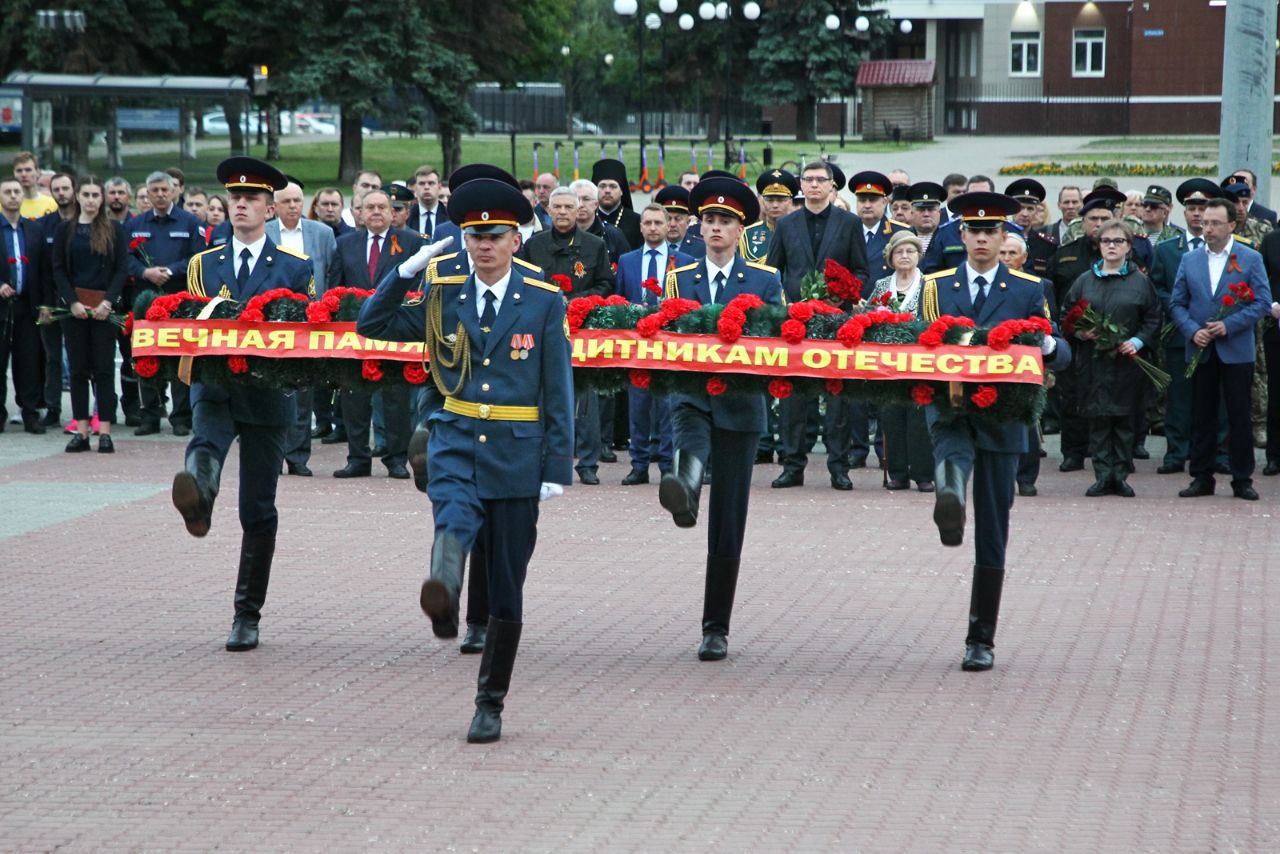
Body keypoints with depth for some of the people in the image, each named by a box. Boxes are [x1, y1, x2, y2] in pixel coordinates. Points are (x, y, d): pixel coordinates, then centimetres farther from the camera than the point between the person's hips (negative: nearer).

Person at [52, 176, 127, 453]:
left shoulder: (114, 229, 4)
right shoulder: (64, 230, 8)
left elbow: (122, 268, 0)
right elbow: (58, 270, 4)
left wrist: (108, 302, -13)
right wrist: (73, 302, -10)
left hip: (104, 308, -1)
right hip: (74, 307, 2)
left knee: (104, 368, -3)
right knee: (78, 369, 2)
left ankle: (104, 431, -3)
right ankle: (81, 430, 4)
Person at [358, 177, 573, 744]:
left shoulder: (544, 303, 0)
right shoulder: (444, 300, 7)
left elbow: (559, 393, -1)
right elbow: (371, 326, 5)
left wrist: (557, 470, -7)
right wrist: (409, 269, -6)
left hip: (517, 457, -1)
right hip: (457, 445, 1)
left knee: (506, 591, 4)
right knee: (454, 518, -36)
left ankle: (490, 705, 14)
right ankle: (442, 593, -64)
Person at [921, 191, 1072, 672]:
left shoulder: (1028, 290, 8)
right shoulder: (937, 286, 10)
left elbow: (1060, 353, 3)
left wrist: (1048, 346, -21)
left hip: (1001, 418, 0)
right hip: (949, 410, 0)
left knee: (992, 536, 3)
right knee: (953, 444, -39)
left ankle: (981, 640, 10)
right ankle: (950, 494, -71)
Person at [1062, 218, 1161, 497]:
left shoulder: (1140, 281, 6)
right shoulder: (1085, 281, 9)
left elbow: (1154, 319, 5)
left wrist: (1138, 341, -10)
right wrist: (1081, 332, -7)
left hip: (1127, 361, -1)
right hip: (1094, 359, 1)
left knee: (1125, 421, 1)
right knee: (1098, 420, -1)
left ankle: (1120, 475, 7)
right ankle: (1103, 476, 2)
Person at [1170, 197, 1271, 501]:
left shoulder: (1251, 259, 1)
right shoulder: (1190, 260, 9)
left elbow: (1262, 303, -5)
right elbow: (1177, 303, 9)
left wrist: (1228, 325, -15)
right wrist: (1193, 330, -9)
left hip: (1236, 350, -3)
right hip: (1201, 350, 3)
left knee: (1239, 417, 0)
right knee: (1202, 417, 5)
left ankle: (1242, 480, 6)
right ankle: (1202, 478, 11)